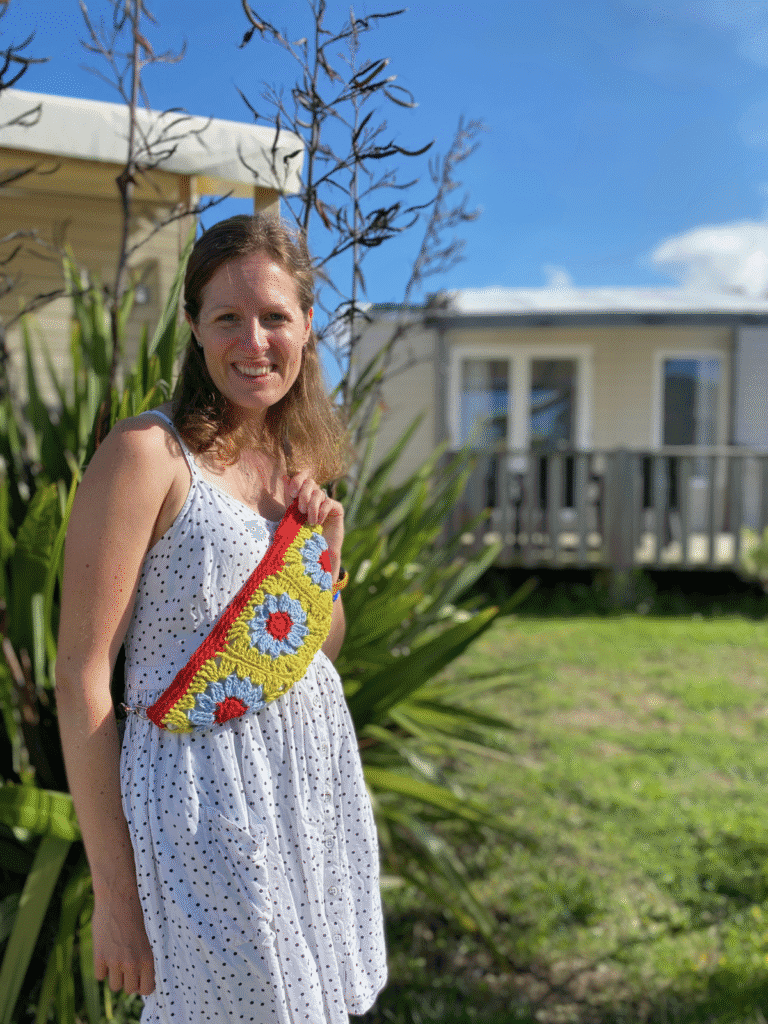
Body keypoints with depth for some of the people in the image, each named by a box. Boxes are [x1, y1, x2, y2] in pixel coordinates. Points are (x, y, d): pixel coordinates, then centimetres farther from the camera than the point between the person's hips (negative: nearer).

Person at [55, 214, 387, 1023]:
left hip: (320, 772, 7)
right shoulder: (148, 453, -14)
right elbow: (81, 680, -15)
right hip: (207, 791, -7)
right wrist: (113, 894, -14)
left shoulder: (299, 457, 8)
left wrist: (325, 551, -3)